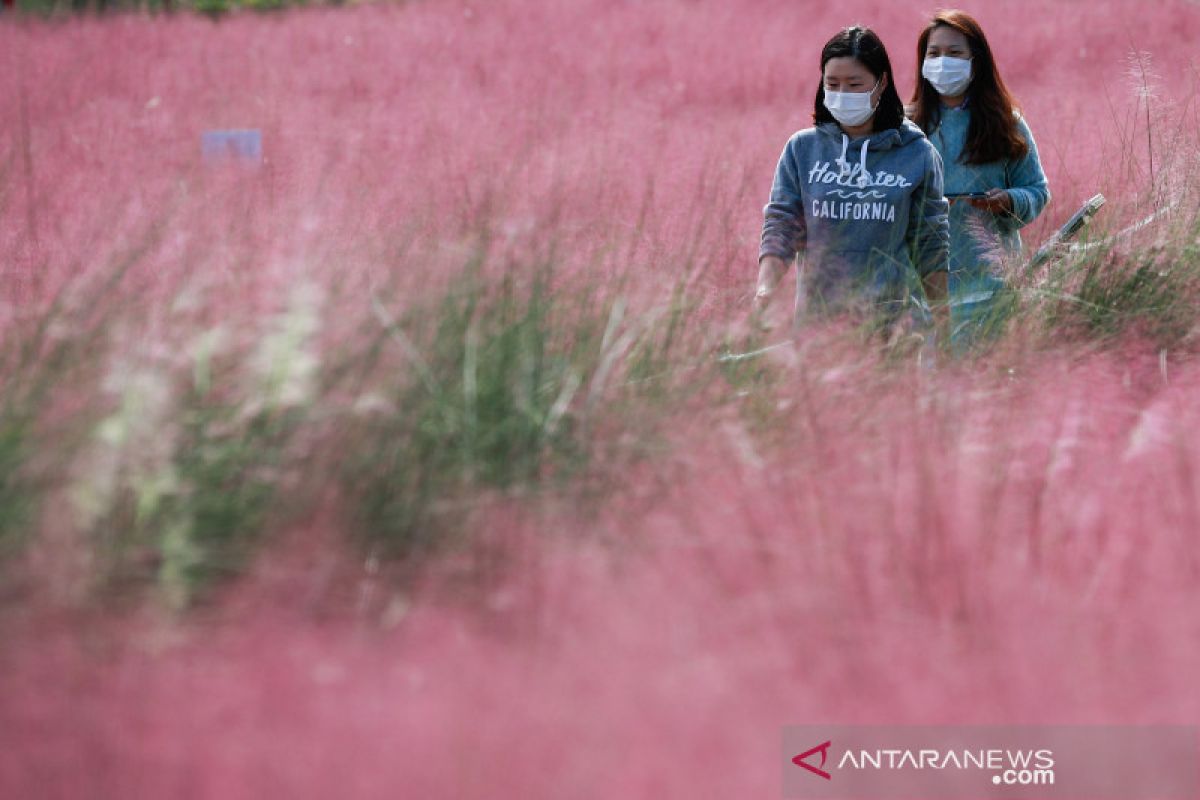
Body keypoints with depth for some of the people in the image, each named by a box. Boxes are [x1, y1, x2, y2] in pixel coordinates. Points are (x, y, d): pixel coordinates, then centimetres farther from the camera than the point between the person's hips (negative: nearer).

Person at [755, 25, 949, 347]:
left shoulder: (917, 154, 4)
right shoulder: (802, 149, 6)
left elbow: (931, 247, 8)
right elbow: (780, 224, 1)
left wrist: (943, 326, 7)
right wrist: (765, 290, -16)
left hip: (896, 317, -1)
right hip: (817, 312, 1)